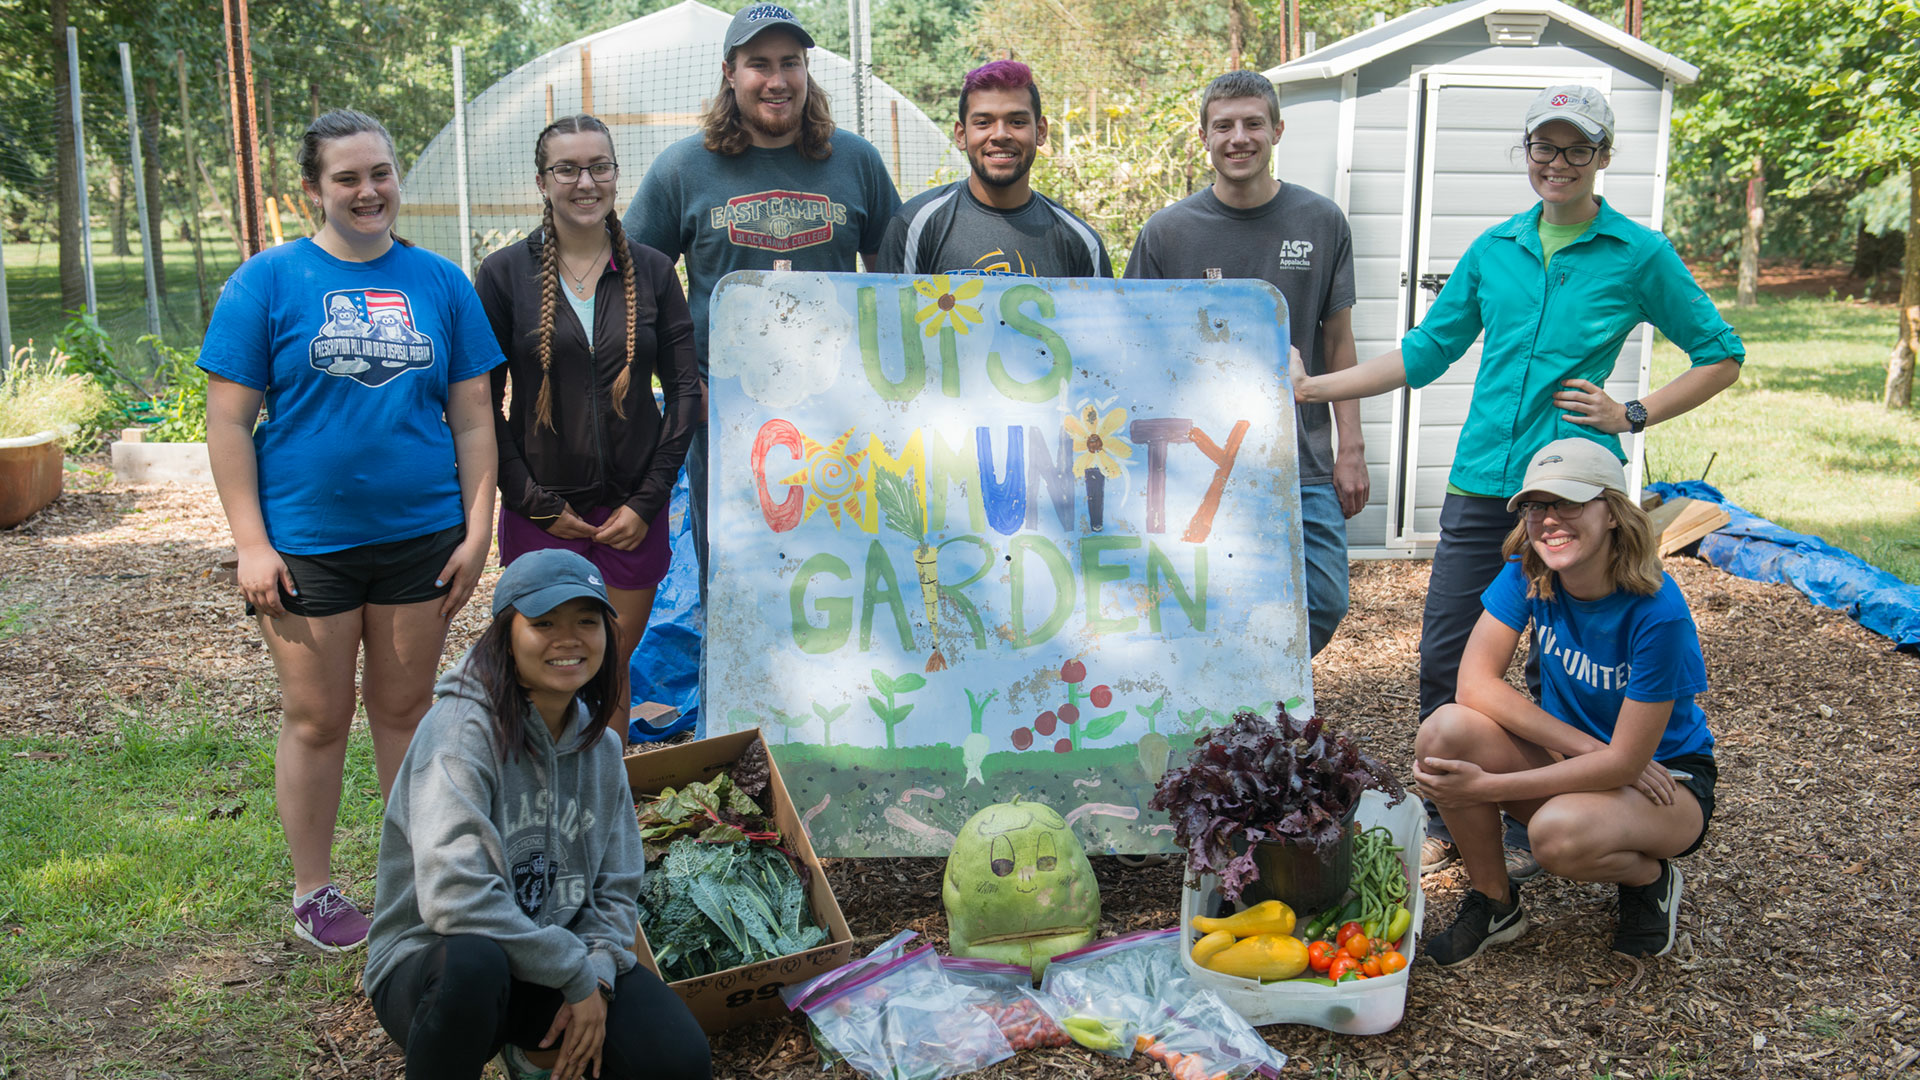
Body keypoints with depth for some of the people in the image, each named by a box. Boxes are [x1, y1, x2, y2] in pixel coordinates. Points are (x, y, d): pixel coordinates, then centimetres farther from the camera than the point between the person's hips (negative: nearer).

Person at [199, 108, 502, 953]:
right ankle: (313, 891, 23)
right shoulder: (268, 281, -3)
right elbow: (229, 421, -4)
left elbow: (471, 418, 7)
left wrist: (477, 531, 2)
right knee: (317, 718, 7)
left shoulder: (440, 283, 5)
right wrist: (251, 544, -9)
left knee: (405, 707, 13)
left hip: (420, 537, 2)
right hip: (308, 542, -2)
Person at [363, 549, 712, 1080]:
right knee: (475, 961, -40)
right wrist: (576, 974, -21)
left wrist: (597, 977, -14)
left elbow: (616, 888, 6)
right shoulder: (461, 729, -18)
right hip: (430, 964, -5)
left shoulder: (600, 744, 3)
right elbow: (455, 898, -28)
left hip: (553, 957, 5)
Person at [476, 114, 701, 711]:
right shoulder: (505, 274, -1)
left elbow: (685, 390, 3)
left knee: (613, 669, 8)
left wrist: (647, 500, -4)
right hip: (540, 514, -1)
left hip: (633, 512, 1)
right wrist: (537, 504, -7)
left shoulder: (652, 270, 4)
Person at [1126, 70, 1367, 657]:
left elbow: (1338, 341, 10)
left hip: (1304, 463, 2)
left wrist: (1351, 446, 4)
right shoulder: (1167, 232, 2)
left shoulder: (1322, 222, 6)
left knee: (1324, 605, 2)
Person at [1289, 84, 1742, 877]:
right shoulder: (1494, 249, 11)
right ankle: (1445, 824, 21)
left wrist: (1633, 416, -4)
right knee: (1443, 655, 3)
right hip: (1482, 482, 3)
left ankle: (1531, 833, 23)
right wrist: (1314, 387, 8)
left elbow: (1721, 357, 9)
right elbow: (1424, 351, 15)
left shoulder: (1639, 256, 1)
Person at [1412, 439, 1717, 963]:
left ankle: (1650, 877, 1)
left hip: (1668, 777, -5)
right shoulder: (1527, 572, -12)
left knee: (1559, 833, -37)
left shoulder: (1656, 612, -26)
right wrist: (1588, 746, -24)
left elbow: (1624, 762, -25)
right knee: (1444, 730, -24)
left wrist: (1487, 786, -29)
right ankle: (1494, 904, -2)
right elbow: (1476, 683, -17)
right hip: (1571, 758, 5)